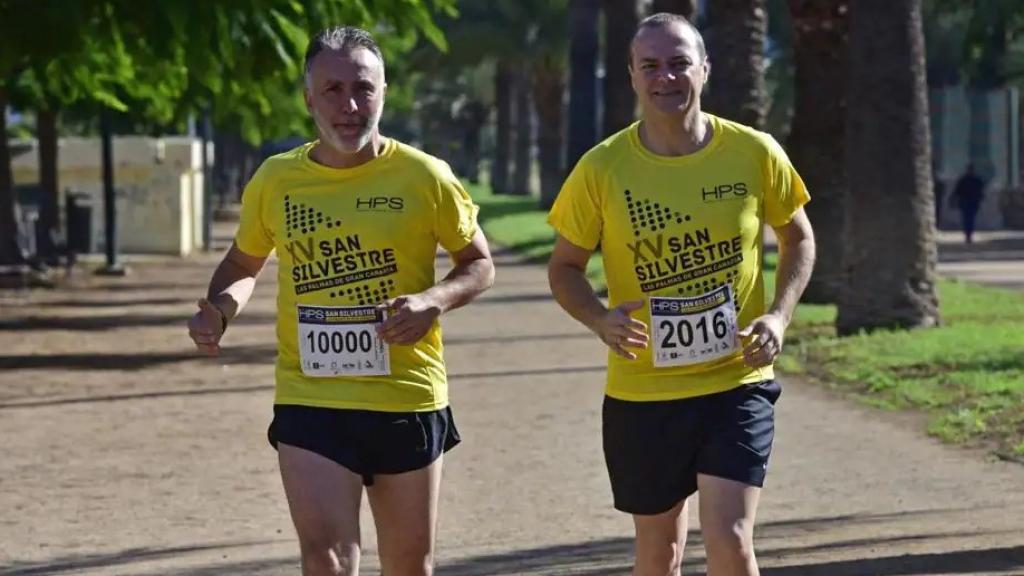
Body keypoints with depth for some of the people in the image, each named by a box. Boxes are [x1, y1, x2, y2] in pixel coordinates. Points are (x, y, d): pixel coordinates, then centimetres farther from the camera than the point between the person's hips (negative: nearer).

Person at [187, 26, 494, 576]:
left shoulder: (424, 177, -4)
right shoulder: (276, 180, 1)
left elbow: (479, 265, 5)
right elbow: (244, 263, 18)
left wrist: (434, 300, -16)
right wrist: (219, 308, -4)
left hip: (407, 400, 0)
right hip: (310, 401, 0)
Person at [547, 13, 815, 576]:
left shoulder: (755, 154, -6)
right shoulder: (601, 169, -7)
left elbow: (797, 237, 11)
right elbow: (564, 266, 4)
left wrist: (779, 315, -7)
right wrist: (599, 319, -18)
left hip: (737, 382, -1)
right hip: (641, 391, 1)